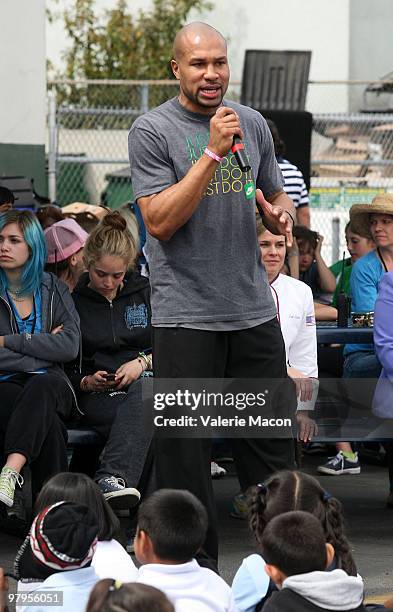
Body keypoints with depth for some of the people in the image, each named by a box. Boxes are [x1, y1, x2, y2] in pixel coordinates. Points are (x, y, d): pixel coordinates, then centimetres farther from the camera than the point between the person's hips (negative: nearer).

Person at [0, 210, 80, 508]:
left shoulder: (53, 289, 13)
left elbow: (70, 346, -3)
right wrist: (41, 349, -5)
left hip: (51, 386, 1)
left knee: (43, 385, -38)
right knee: (49, 424, -37)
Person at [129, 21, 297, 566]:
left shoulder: (252, 124, 10)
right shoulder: (153, 131, -5)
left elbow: (276, 199, 22)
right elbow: (160, 221, -14)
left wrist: (283, 214, -3)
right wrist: (213, 153, -20)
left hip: (254, 310, 5)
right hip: (186, 313, -4)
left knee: (273, 442, 8)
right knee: (185, 452, 0)